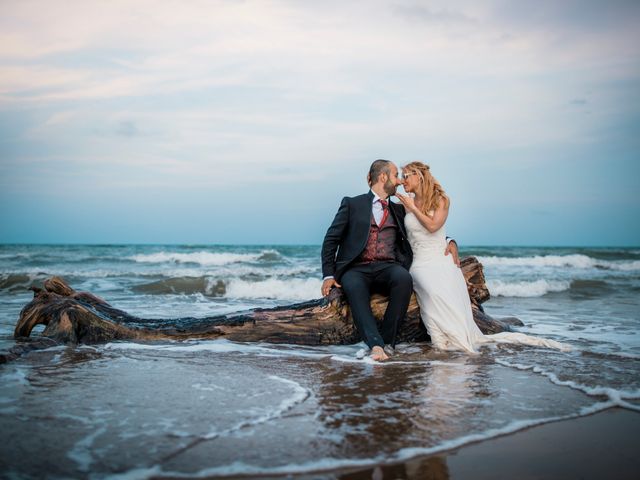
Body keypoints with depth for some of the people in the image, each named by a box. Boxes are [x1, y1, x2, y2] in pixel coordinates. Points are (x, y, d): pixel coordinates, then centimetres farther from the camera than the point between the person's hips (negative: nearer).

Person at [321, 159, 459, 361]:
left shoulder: (399, 210, 24)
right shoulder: (352, 204, 12)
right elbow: (331, 240, 8)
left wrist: (450, 241, 9)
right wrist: (328, 275, -4)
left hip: (388, 268, 3)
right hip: (357, 269, -2)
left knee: (403, 278, -33)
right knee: (353, 286, -37)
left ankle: (386, 340, -28)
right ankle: (376, 345, -46)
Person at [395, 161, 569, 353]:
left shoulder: (440, 200, 5)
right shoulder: (405, 204, 14)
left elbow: (433, 225, -11)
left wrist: (413, 208, -3)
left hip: (443, 262, -1)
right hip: (421, 264, 1)